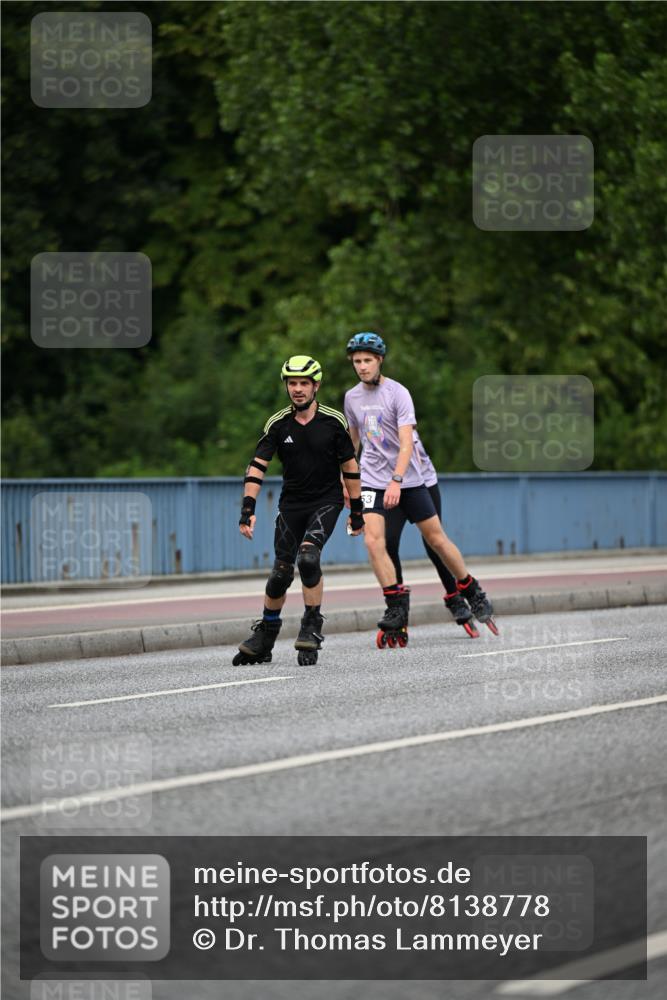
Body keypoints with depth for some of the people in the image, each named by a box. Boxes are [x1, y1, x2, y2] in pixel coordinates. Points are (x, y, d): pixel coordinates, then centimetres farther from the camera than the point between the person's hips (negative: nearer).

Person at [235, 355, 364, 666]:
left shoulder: (333, 421, -8)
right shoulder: (278, 424, -6)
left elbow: (349, 466, 0)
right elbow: (257, 466, -8)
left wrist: (357, 511, 2)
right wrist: (248, 509, -18)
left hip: (326, 502, -2)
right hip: (291, 503, 2)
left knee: (308, 557, -25)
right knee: (281, 572, 1)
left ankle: (312, 628, -12)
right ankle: (263, 639, 20)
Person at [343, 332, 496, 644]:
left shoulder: (398, 393, -12)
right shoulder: (352, 397, 5)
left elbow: (406, 443, -20)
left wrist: (396, 481, -32)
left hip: (407, 479, -3)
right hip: (372, 480, 3)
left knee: (436, 539, 3)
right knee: (373, 540, -17)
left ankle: (471, 592, 22)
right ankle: (396, 606, -12)